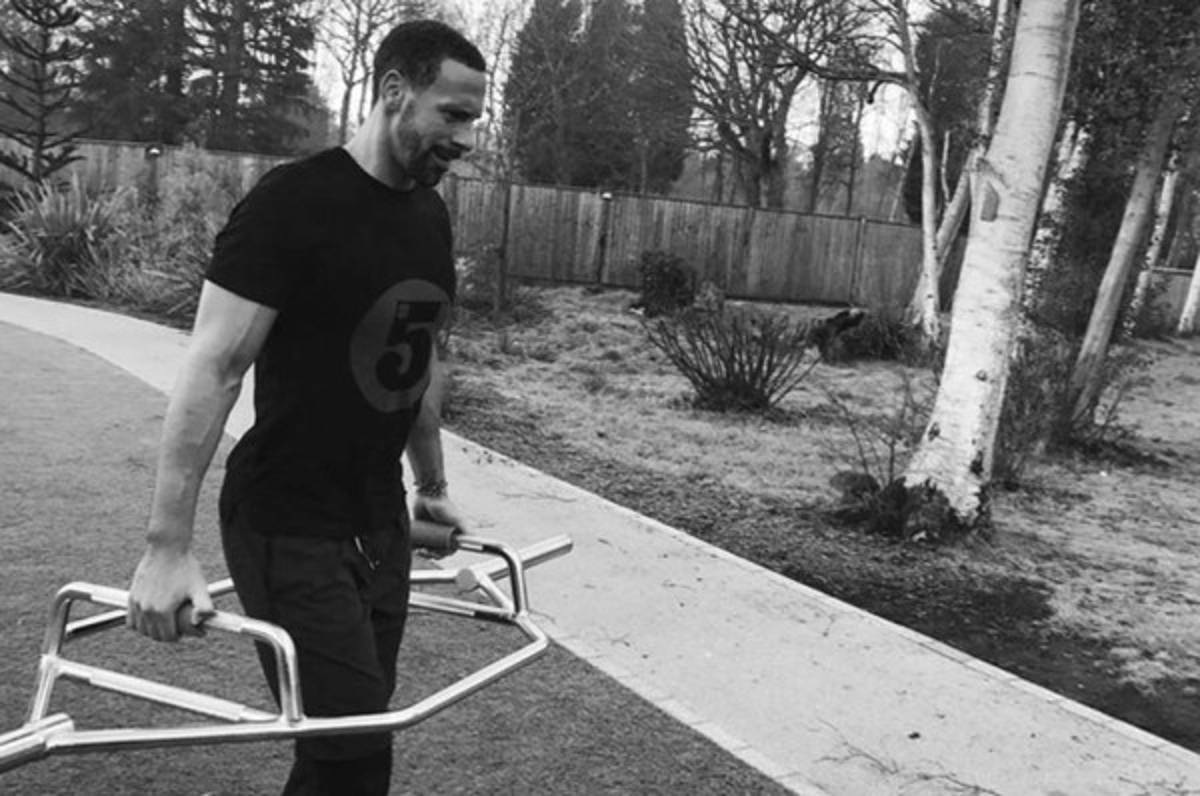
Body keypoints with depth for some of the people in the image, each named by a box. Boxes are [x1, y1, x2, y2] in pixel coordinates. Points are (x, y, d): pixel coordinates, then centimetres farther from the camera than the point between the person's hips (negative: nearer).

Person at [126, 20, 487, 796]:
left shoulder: (431, 214, 8)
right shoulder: (294, 202, -15)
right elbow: (214, 368, -18)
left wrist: (433, 488, 20)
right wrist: (169, 547, -19)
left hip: (380, 521, 7)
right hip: (287, 527, -6)